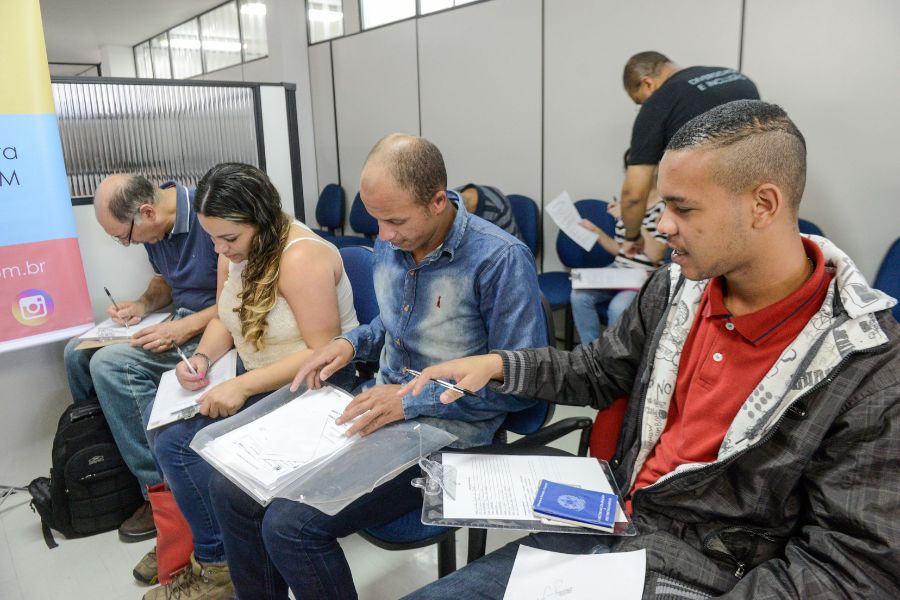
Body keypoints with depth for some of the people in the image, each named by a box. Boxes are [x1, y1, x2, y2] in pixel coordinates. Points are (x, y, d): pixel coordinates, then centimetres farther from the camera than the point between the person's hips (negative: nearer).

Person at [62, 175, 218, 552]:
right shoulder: (153, 229, 5)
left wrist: (188, 327, -25)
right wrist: (143, 305, 1)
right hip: (181, 321, 9)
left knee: (110, 363, -23)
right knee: (78, 352, 7)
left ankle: (163, 491, -15)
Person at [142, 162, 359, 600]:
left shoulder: (300, 257, -25)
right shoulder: (234, 251, 2)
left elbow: (323, 353, -27)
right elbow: (225, 319, 14)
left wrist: (242, 386, -28)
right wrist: (202, 357, -7)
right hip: (256, 377, 9)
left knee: (178, 442, -15)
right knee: (157, 416, 2)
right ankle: (189, 524, 19)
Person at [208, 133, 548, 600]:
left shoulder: (501, 260, -20)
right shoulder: (391, 243, 2)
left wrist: (413, 399, -22)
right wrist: (351, 343, -1)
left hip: (442, 434, -7)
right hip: (378, 411, 7)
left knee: (290, 525, -19)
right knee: (232, 489, -1)